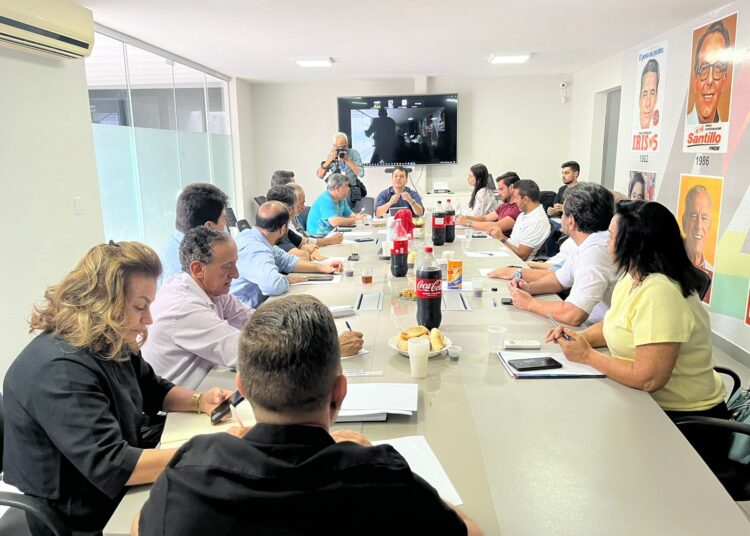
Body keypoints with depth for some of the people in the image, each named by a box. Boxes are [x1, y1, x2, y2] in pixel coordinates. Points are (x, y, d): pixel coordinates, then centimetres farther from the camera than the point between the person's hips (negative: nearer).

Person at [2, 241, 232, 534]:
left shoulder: (110, 343, -1)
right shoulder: (59, 370, -30)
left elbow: (153, 390, 13)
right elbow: (112, 466, -34)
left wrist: (199, 401, -7)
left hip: (118, 491, 8)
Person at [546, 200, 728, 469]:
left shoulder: (658, 292, -27)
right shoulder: (632, 277, 2)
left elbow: (648, 379, -30)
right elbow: (613, 326, 17)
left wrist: (587, 355, -18)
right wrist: (579, 336, -3)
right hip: (647, 405, 8)